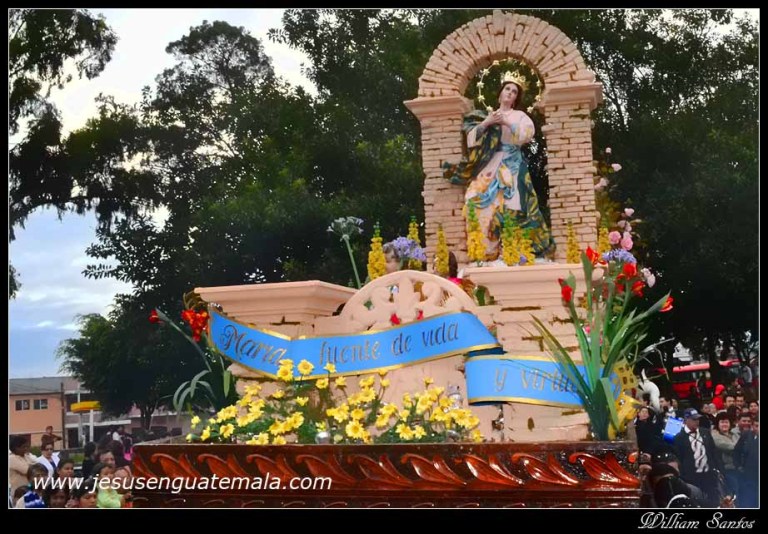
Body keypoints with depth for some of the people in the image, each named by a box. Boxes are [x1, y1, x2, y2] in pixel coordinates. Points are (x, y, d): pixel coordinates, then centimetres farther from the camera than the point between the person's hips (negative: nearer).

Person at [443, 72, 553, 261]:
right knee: (481, 204, -12)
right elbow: (472, 138, 7)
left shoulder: (519, 115, 12)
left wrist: (507, 123, -10)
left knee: (508, 206, -15)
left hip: (512, 167, -2)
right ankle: (485, 252, -10)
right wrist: (485, 123, -5)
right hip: (489, 166, 2)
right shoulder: (487, 116, 18)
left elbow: (527, 134, -6)